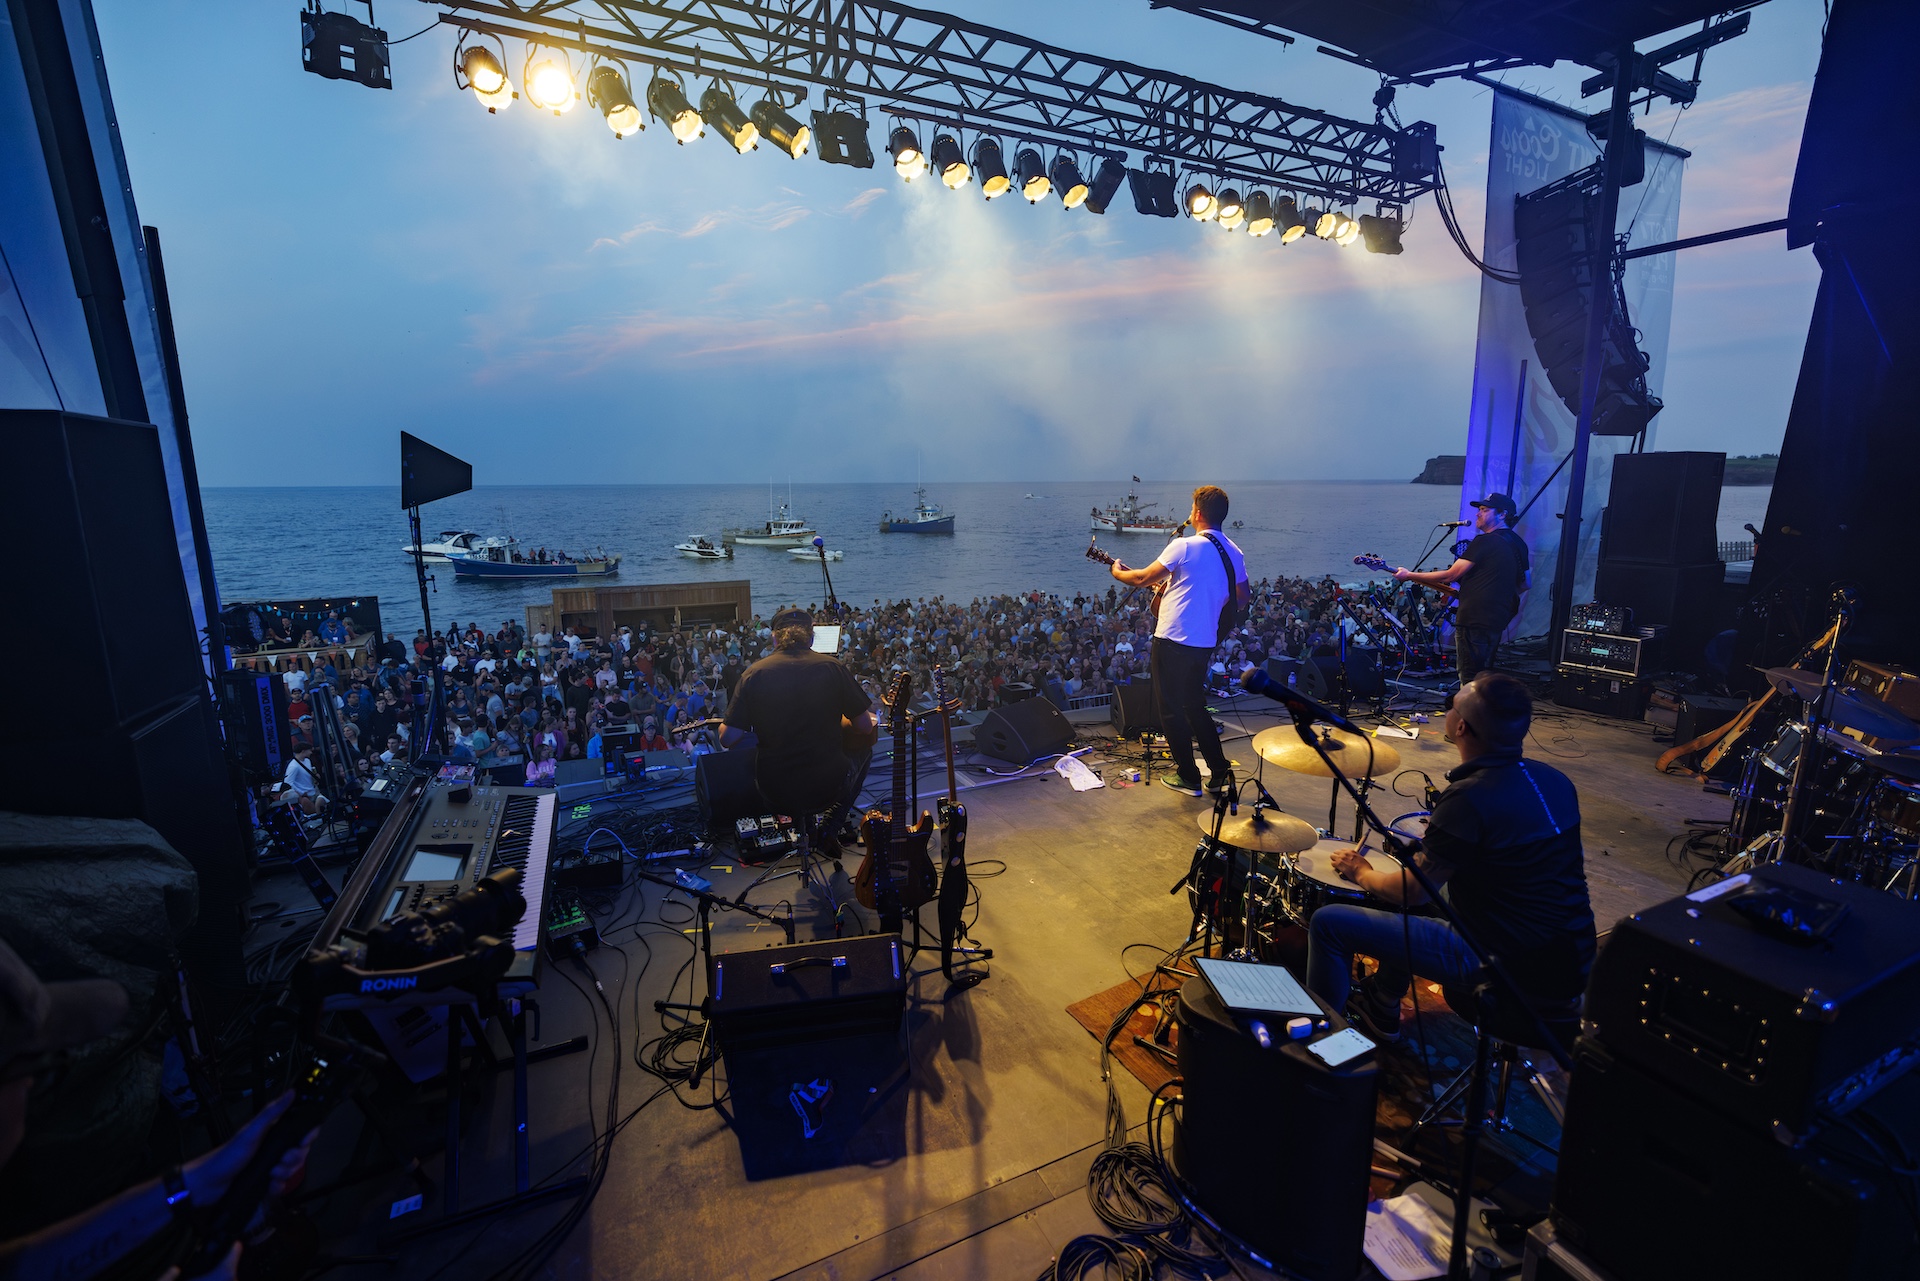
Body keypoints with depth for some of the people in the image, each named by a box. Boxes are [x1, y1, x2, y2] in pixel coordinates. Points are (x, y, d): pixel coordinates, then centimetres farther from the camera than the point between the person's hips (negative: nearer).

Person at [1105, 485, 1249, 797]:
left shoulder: (1184, 546, -14)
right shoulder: (1234, 553, 7)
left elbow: (1143, 579, -11)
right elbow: (1243, 598, 16)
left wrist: (1118, 572, 8)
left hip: (1173, 640, -7)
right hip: (1205, 643, 7)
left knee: (1171, 709, 6)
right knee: (1195, 706, 21)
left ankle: (1188, 777, 12)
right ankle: (1220, 772, 21)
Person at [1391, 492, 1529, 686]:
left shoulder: (1485, 541, -13)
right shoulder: (1518, 543, 15)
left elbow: (1449, 576, -14)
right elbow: (1523, 584, 23)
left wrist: (1409, 575, -8)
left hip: (1474, 619, -9)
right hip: (1497, 620, 9)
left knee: (1469, 681, -7)